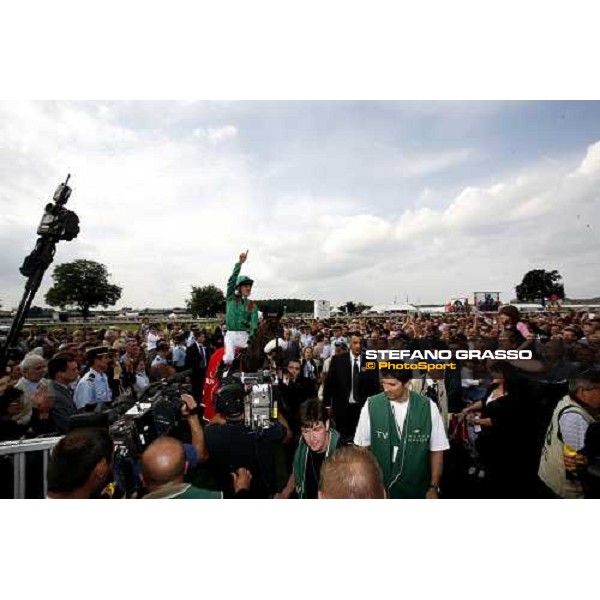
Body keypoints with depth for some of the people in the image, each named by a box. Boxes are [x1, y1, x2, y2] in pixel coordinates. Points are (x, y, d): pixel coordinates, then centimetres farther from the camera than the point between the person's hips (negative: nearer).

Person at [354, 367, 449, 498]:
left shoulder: (428, 407, -13)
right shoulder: (371, 405, -15)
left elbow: (436, 450, -3)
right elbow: (363, 447, -4)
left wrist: (433, 487, -1)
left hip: (416, 490, 1)